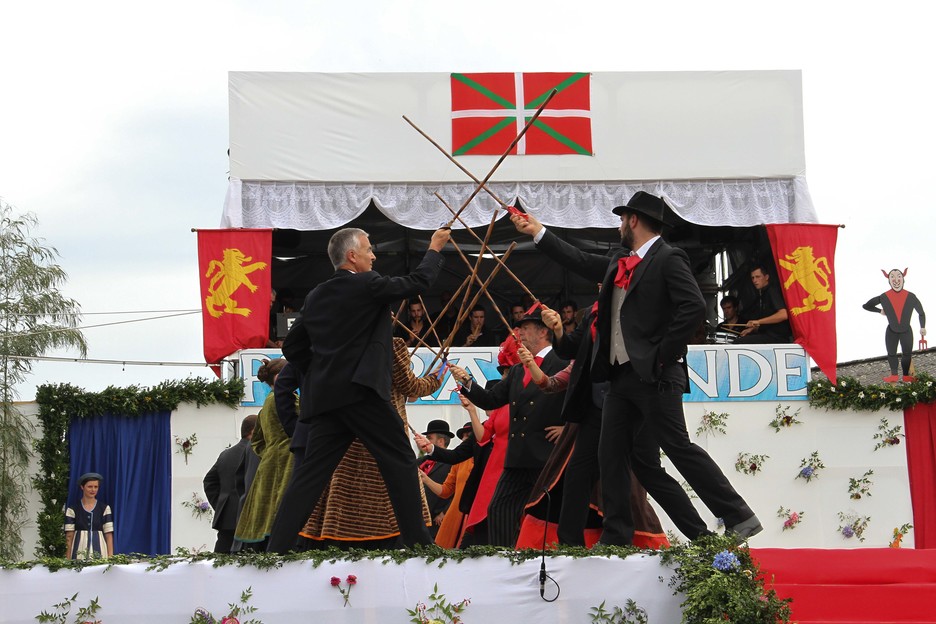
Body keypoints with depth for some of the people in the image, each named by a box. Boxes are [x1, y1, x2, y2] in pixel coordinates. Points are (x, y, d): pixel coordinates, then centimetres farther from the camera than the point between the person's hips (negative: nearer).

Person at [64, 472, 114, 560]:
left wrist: (110, 557, -6)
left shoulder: (105, 508, 5)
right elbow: (69, 536, 3)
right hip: (79, 552, 0)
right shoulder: (72, 509, 4)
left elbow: (109, 534, 2)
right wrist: (68, 559, -3)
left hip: (99, 552, 1)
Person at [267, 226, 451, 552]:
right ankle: (416, 539, 2)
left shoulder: (316, 296, 15)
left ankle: (277, 548, -2)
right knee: (400, 461, 3)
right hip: (361, 391, -6)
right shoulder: (367, 284, -4)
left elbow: (291, 345, 19)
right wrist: (434, 248, 18)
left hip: (324, 397, 7)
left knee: (311, 473, 4)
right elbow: (418, 281, 3)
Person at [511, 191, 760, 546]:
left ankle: (740, 518, -3)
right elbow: (582, 263, 28)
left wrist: (662, 355, -17)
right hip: (621, 375, 9)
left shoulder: (668, 259, -9)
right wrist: (538, 232, 30)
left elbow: (694, 307, -19)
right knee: (611, 454, 6)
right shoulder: (620, 263, 17)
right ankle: (616, 537, 10)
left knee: (678, 447, -10)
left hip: (654, 376, -9)